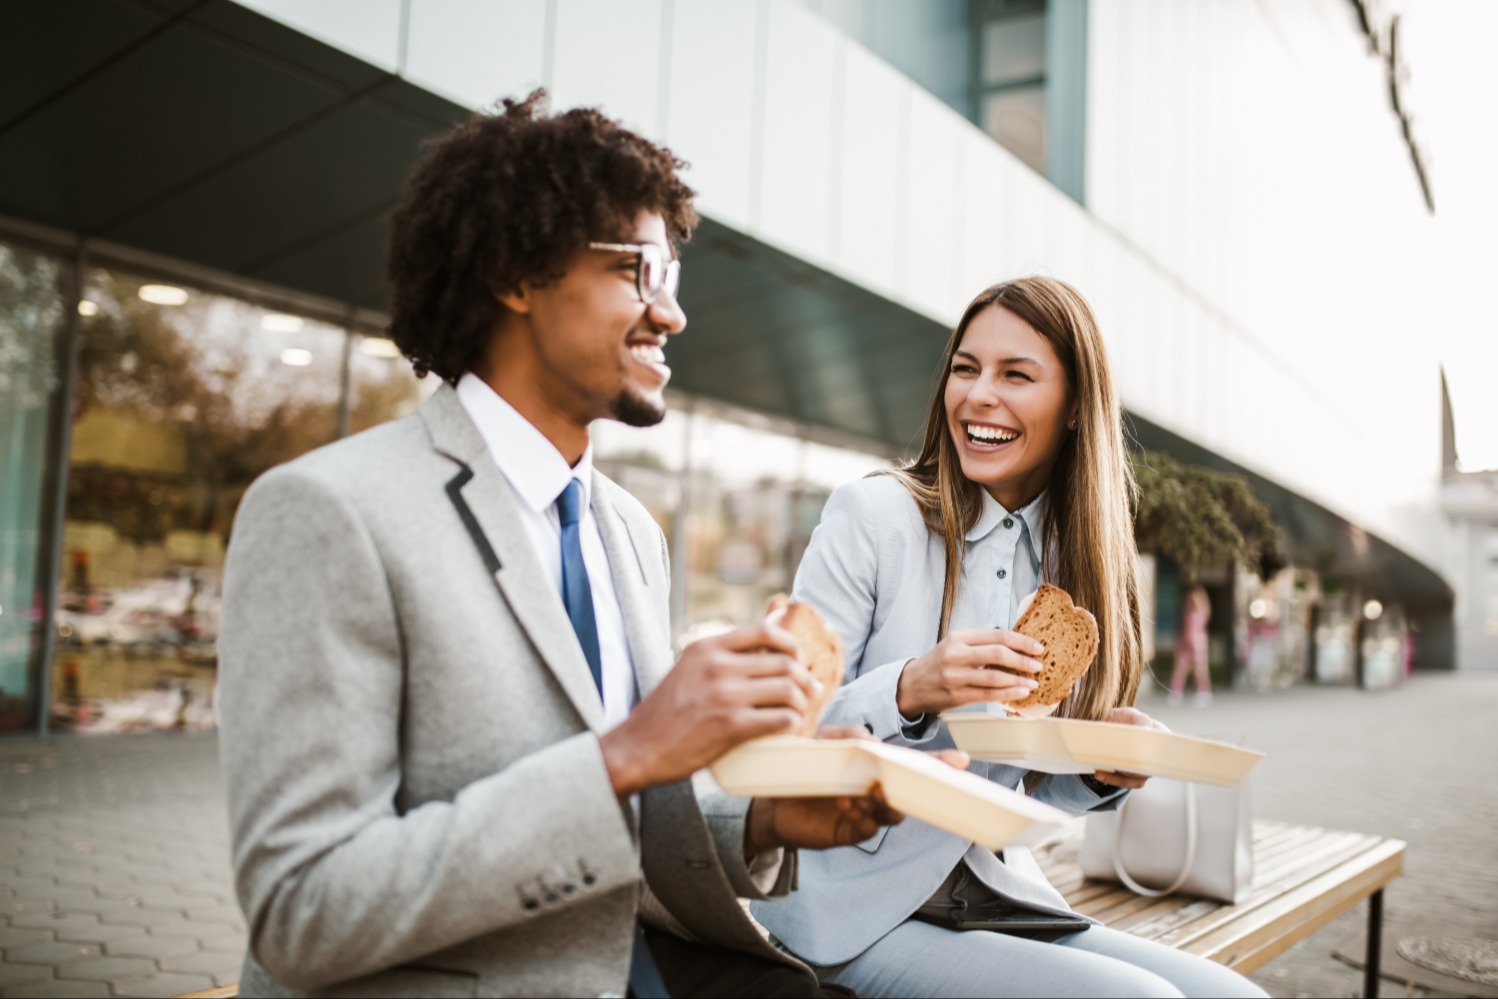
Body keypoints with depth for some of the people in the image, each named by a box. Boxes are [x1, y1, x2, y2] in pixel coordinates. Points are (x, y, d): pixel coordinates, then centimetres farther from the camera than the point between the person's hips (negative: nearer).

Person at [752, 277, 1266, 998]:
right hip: (860, 911, -5)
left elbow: (1031, 783, 13)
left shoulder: (1076, 559, 7)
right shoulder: (871, 515, -11)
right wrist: (909, 690, -27)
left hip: (1000, 898, 6)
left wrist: (1107, 768, -8)